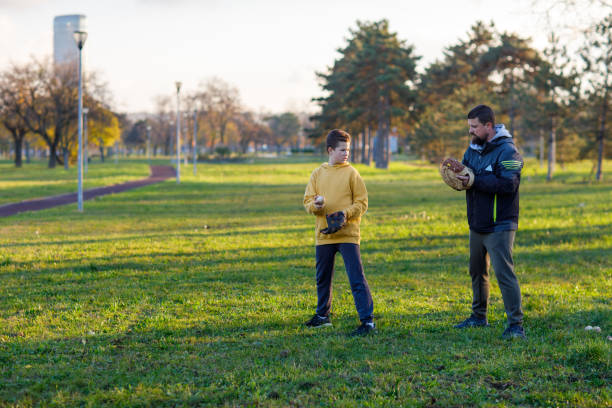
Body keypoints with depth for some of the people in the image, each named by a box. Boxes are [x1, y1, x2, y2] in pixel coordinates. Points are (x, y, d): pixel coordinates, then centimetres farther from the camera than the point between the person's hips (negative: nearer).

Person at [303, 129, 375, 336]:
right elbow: (307, 201, 6)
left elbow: (362, 202, -1)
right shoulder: (318, 173, 8)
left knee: (357, 278, -10)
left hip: (347, 234, -4)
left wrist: (345, 213, -18)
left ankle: (367, 320, -10)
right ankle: (322, 315, 33)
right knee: (322, 278, 16)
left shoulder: (351, 173, -1)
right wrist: (315, 204, -17)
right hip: (323, 234, 4)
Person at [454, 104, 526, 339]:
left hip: (499, 226, -8)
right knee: (477, 271, 18)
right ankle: (479, 317, 33)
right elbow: (465, 175, 14)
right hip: (477, 224, 8)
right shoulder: (473, 148, 11)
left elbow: (509, 184, -26)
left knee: (504, 272, -12)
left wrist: (474, 180, -27)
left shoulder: (507, 151, -15)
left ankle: (516, 325, -9)